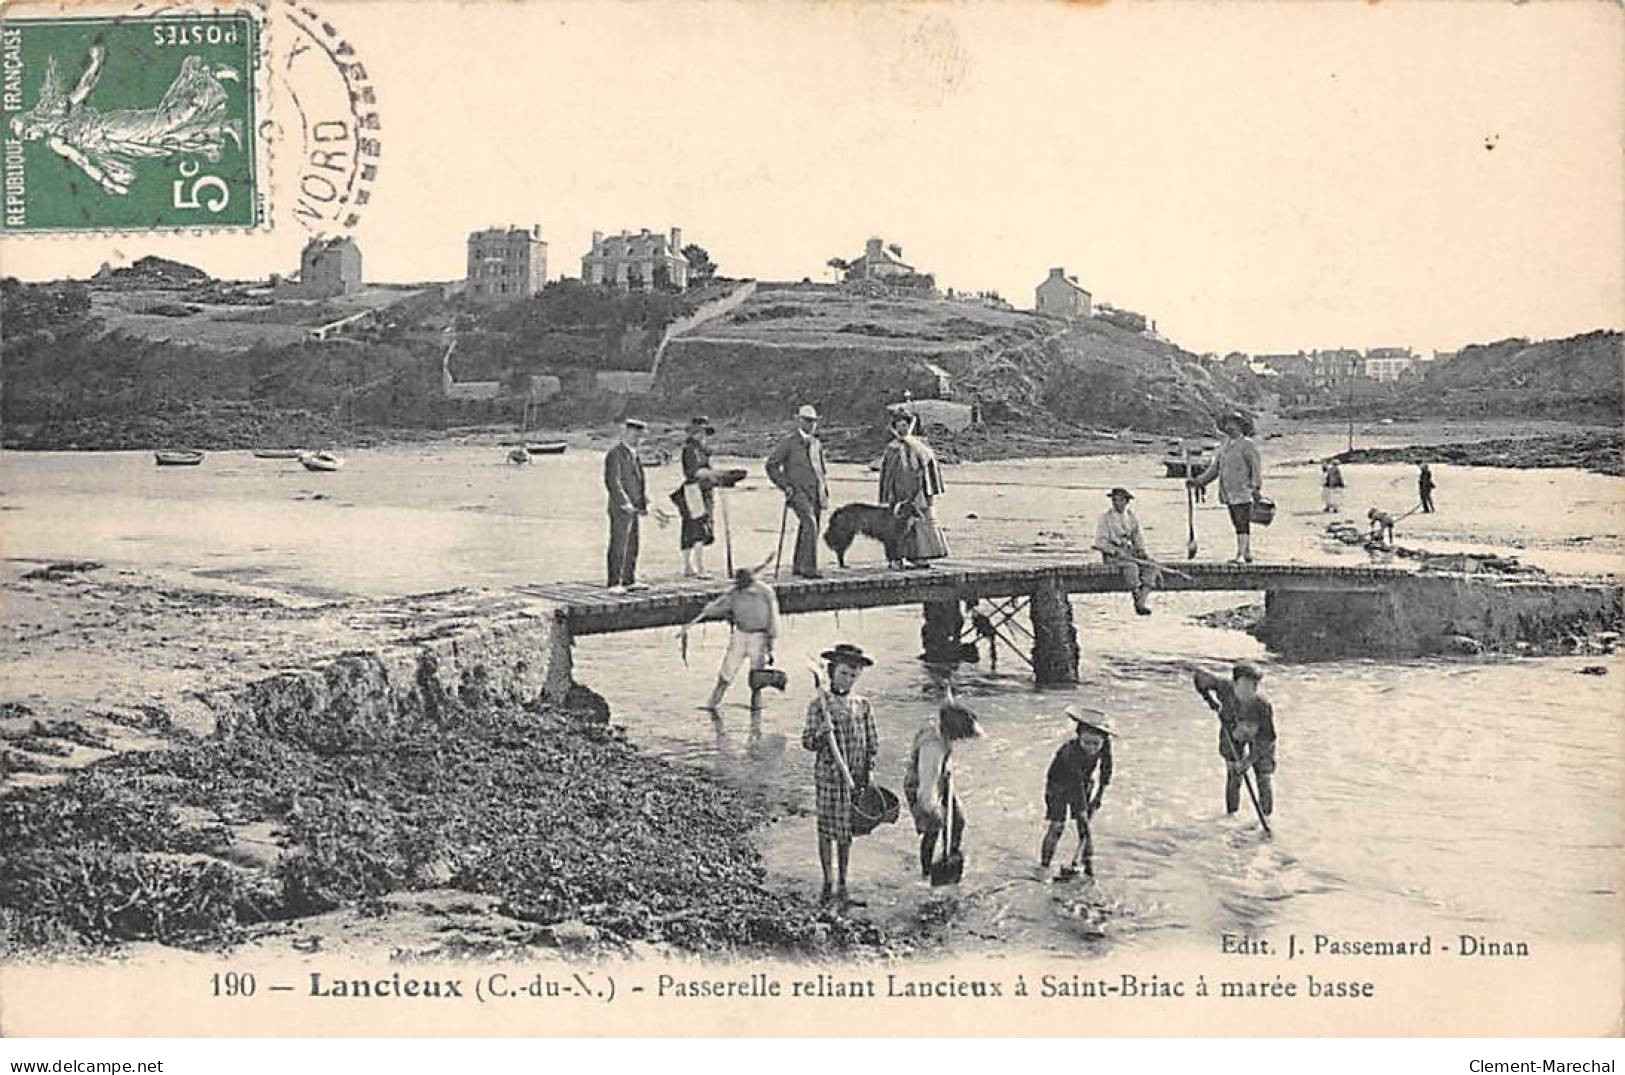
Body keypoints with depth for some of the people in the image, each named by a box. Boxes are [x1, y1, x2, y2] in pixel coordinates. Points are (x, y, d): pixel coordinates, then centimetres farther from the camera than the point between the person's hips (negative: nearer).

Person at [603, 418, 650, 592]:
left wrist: (645, 503, 14)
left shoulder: (634, 454, 18)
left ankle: (630, 580, 18)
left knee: (632, 546, 11)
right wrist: (625, 503, -21)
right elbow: (613, 482, -17)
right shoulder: (615, 454, -10)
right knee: (618, 546, -7)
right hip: (620, 508, -9)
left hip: (633, 508, 9)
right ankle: (614, 583, -5)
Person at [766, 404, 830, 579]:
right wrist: (785, 486, -10)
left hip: (816, 492, 7)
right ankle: (808, 567, -24)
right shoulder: (789, 442, -2)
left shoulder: (817, 444, 19)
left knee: (805, 528, 9)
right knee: (810, 525, -21)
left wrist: (825, 489, 19)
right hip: (799, 491, -7)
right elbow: (771, 465, -4)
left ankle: (797, 566, 19)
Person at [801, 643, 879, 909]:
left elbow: (872, 743, 9)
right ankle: (827, 884, 16)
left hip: (854, 778, 3)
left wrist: (867, 774, 3)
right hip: (828, 776, -3)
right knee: (827, 830, 4)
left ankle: (842, 887, 18)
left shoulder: (863, 706, 4)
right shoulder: (819, 705, -5)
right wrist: (822, 734, -25)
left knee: (846, 832, 9)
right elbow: (807, 741, -5)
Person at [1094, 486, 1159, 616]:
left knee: (1151, 568, -20)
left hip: (1130, 553, 6)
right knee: (1131, 567, -35)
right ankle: (1137, 602, -27)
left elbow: (1137, 537, 21)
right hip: (1112, 555, -6)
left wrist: (1142, 550, 0)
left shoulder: (1131, 517, 13)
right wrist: (1117, 551, -22)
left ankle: (1141, 602, -27)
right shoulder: (1106, 517, -3)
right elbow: (1100, 541, -9)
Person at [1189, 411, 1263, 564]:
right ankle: (1248, 555, 17)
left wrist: (1256, 487, -25)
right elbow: (1213, 469, 18)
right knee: (1239, 525, 11)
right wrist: (1197, 481, 7)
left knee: (1242, 525, -11)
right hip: (1229, 493, 7)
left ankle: (1240, 556, -15)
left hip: (1243, 492, -7)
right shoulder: (1224, 447, 16)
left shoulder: (1247, 445, -5)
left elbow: (1257, 467, -13)